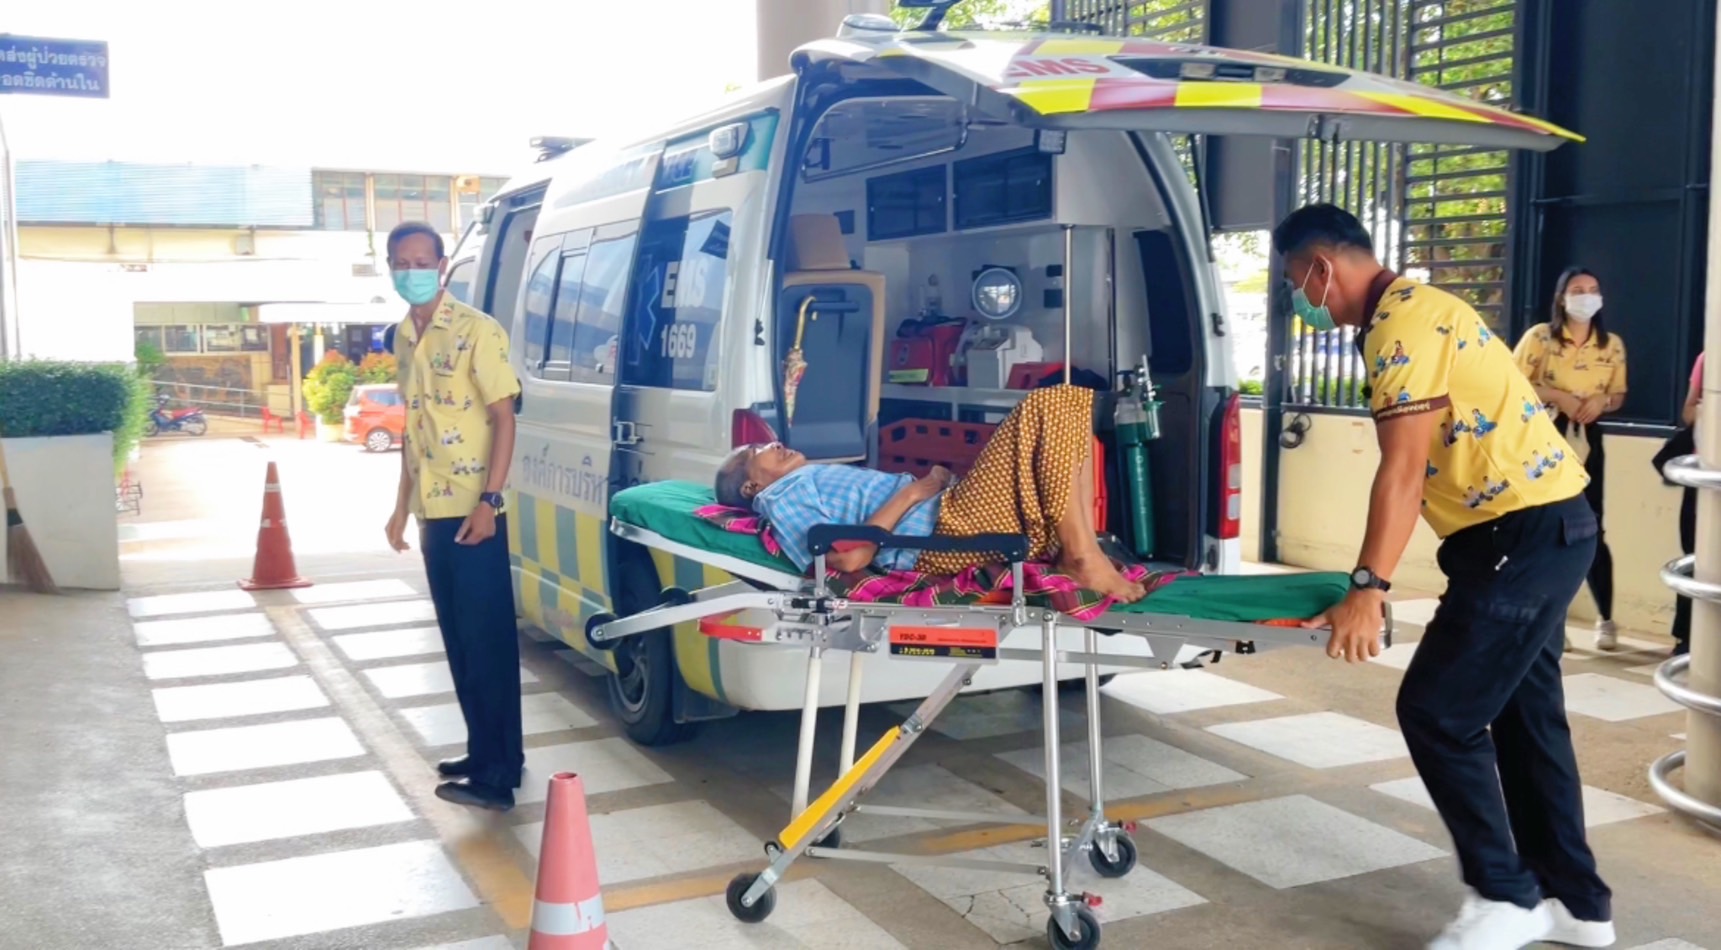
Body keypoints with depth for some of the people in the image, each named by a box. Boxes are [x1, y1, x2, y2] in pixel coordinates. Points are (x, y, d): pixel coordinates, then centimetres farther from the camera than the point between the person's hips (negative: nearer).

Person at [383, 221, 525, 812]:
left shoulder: (476, 332, -10)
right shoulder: (403, 337, 13)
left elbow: (503, 420, -13)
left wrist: (489, 501, -20)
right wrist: (402, 504, 19)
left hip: (472, 513, -8)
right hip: (432, 512, 8)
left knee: (488, 641, -4)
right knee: (459, 642, 14)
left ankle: (498, 774, 1)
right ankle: (483, 753, 25)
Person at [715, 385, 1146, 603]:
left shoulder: (817, 481, 31)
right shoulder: (783, 500, 2)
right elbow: (849, 557, -14)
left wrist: (934, 480, 6)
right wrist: (911, 493, -10)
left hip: (945, 518, 10)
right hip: (941, 536, -10)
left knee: (1067, 404, 7)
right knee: (1045, 409, -17)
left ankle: (1081, 547, -5)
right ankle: (1082, 557, -18)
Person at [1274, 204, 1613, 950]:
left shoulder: (1403, 319, -16)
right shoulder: (1409, 311, 15)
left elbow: (1403, 468, -25)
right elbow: (1421, 465, 17)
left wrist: (1367, 589, -28)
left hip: (1524, 534, -11)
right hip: (1541, 527, 11)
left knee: (1436, 711, -6)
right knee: (1525, 714, 16)